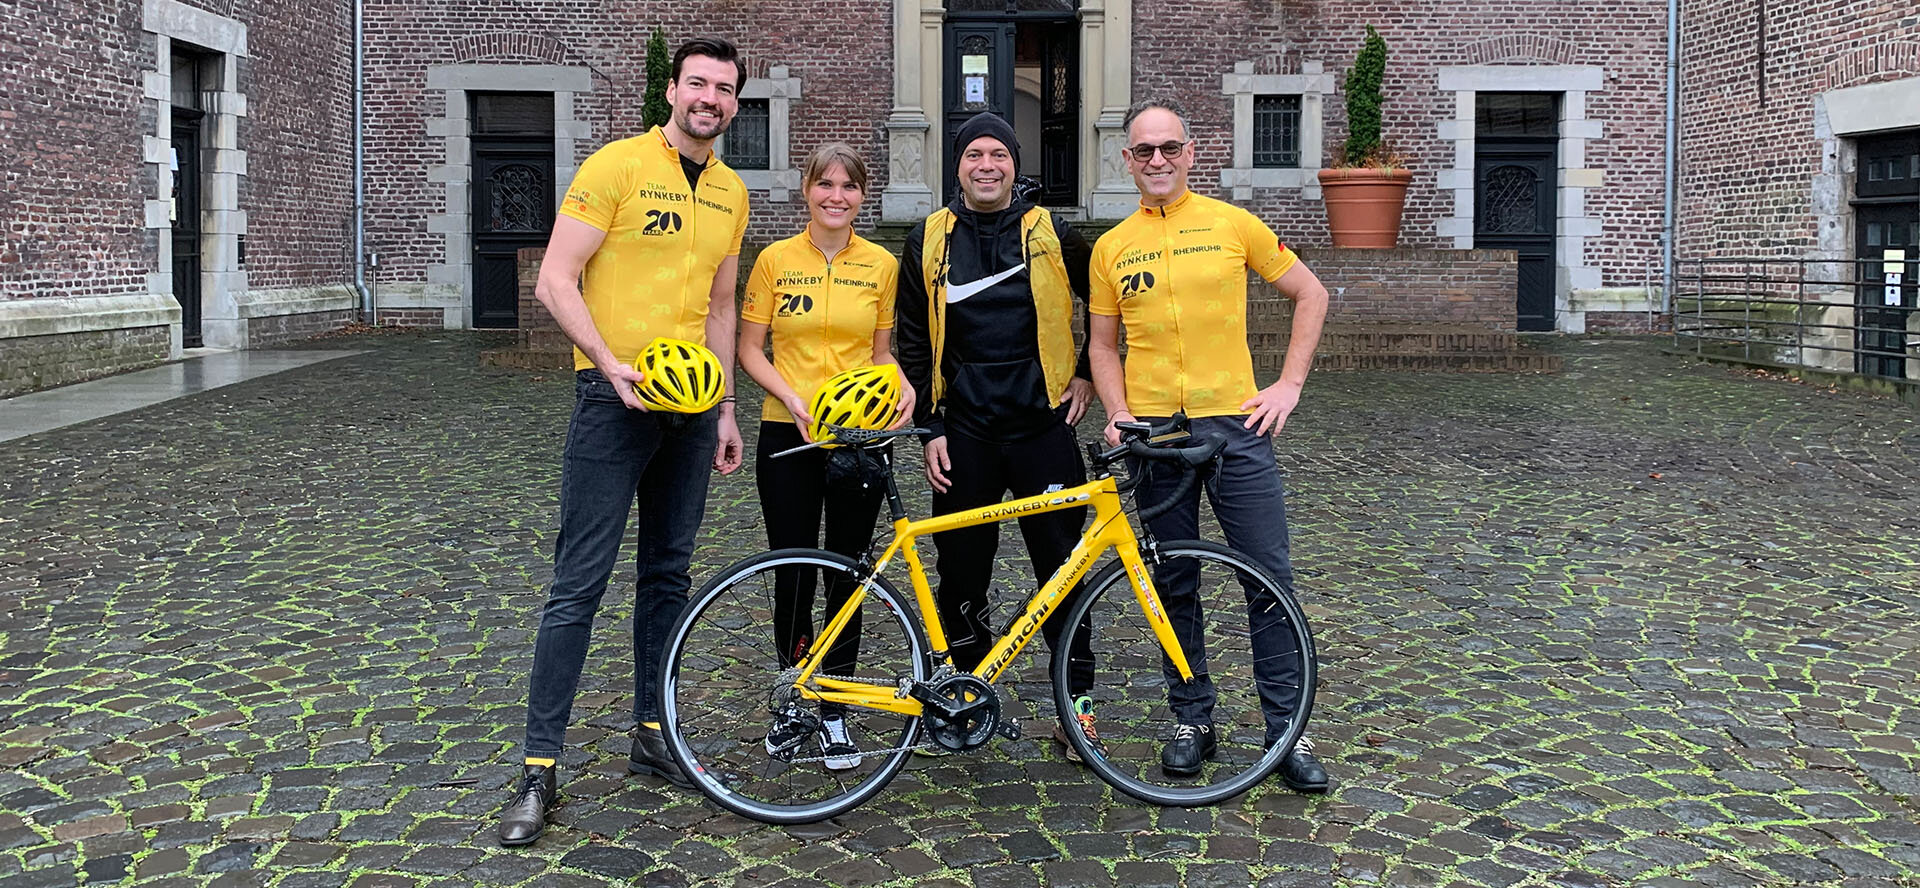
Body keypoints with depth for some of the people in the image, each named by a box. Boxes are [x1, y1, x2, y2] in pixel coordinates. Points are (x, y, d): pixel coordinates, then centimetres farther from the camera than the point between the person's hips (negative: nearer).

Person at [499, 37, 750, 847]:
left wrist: (725, 409, 15)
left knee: (668, 575, 13)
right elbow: (555, 281, -11)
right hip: (615, 398, -6)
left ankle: (652, 736, 26)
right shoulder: (616, 166, -8)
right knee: (580, 584, -6)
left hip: (689, 404, 6)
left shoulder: (731, 194, 12)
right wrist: (613, 364, -22)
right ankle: (540, 766, 1)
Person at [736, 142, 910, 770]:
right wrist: (792, 396, -14)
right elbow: (750, 349, 2)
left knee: (847, 575, 5)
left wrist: (903, 388, -10)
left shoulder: (881, 264, 5)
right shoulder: (775, 260, 1)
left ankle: (834, 713, 16)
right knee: (792, 574, 3)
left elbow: (882, 352, 11)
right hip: (788, 435, -1)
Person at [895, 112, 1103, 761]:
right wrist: (930, 428, 1)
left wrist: (1086, 374, 10)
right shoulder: (928, 243, 6)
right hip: (965, 434, 1)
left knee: (1063, 567, 1)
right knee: (961, 569, 6)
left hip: (1043, 426, -1)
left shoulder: (1053, 237, 4)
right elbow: (914, 346, 7)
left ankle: (1077, 704, 12)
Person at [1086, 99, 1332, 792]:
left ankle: (1287, 731, 11)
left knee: (1270, 578, -1)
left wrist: (1290, 384, 0)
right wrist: (1118, 413, -4)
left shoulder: (1233, 224, 2)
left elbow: (1310, 294, 9)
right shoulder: (1111, 247, 7)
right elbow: (1103, 344, 13)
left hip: (1236, 423, -1)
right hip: (1154, 431, 2)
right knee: (1174, 584, 8)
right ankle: (1192, 721, 22)